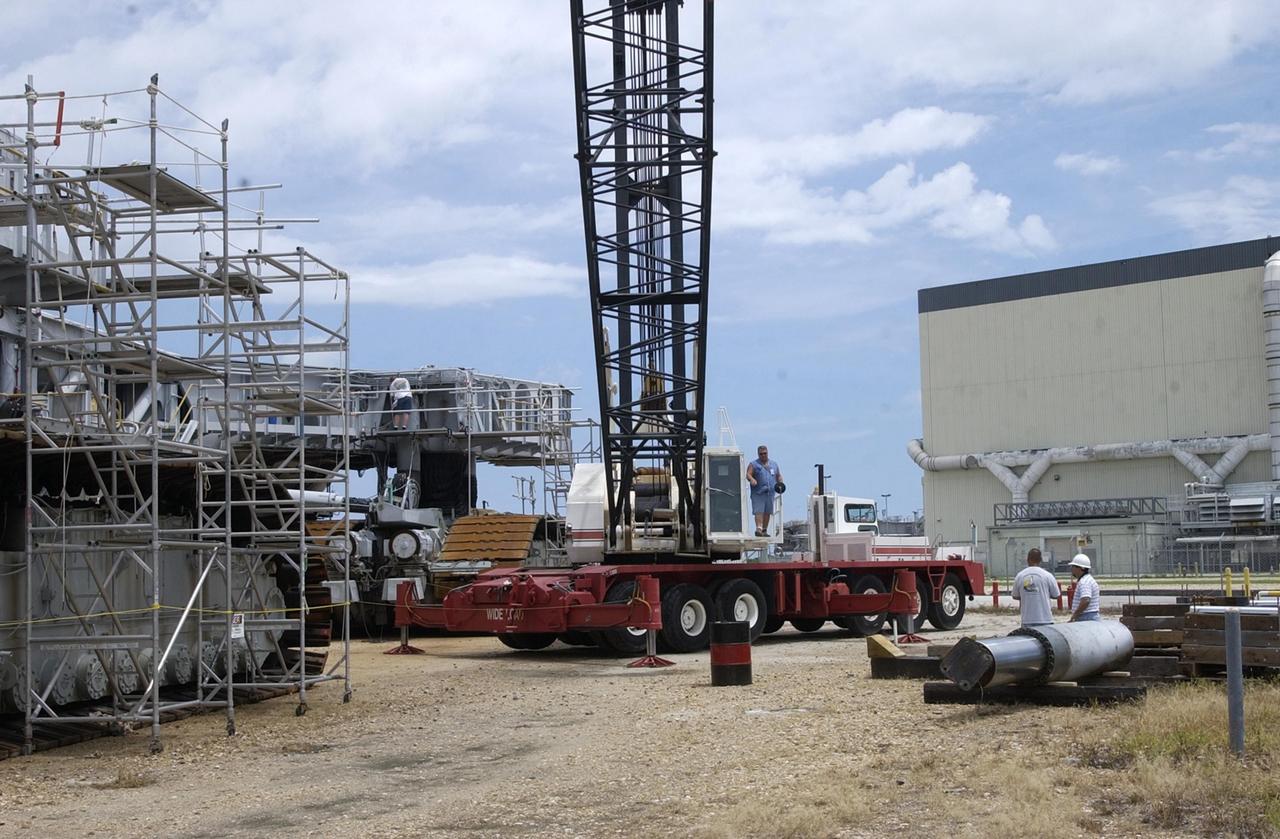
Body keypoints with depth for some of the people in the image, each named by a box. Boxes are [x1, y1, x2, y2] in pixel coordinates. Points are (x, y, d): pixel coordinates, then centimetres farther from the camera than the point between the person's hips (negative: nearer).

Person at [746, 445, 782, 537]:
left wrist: (780, 483, 2)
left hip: (770, 492, 4)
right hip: (758, 493, -4)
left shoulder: (774, 464, 18)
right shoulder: (753, 464, 5)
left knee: (767, 512, 5)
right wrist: (751, 479, -28)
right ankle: (758, 529, -23)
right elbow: (748, 474, -6)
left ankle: (764, 530, 11)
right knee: (759, 511, -14)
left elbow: (779, 476, 22)